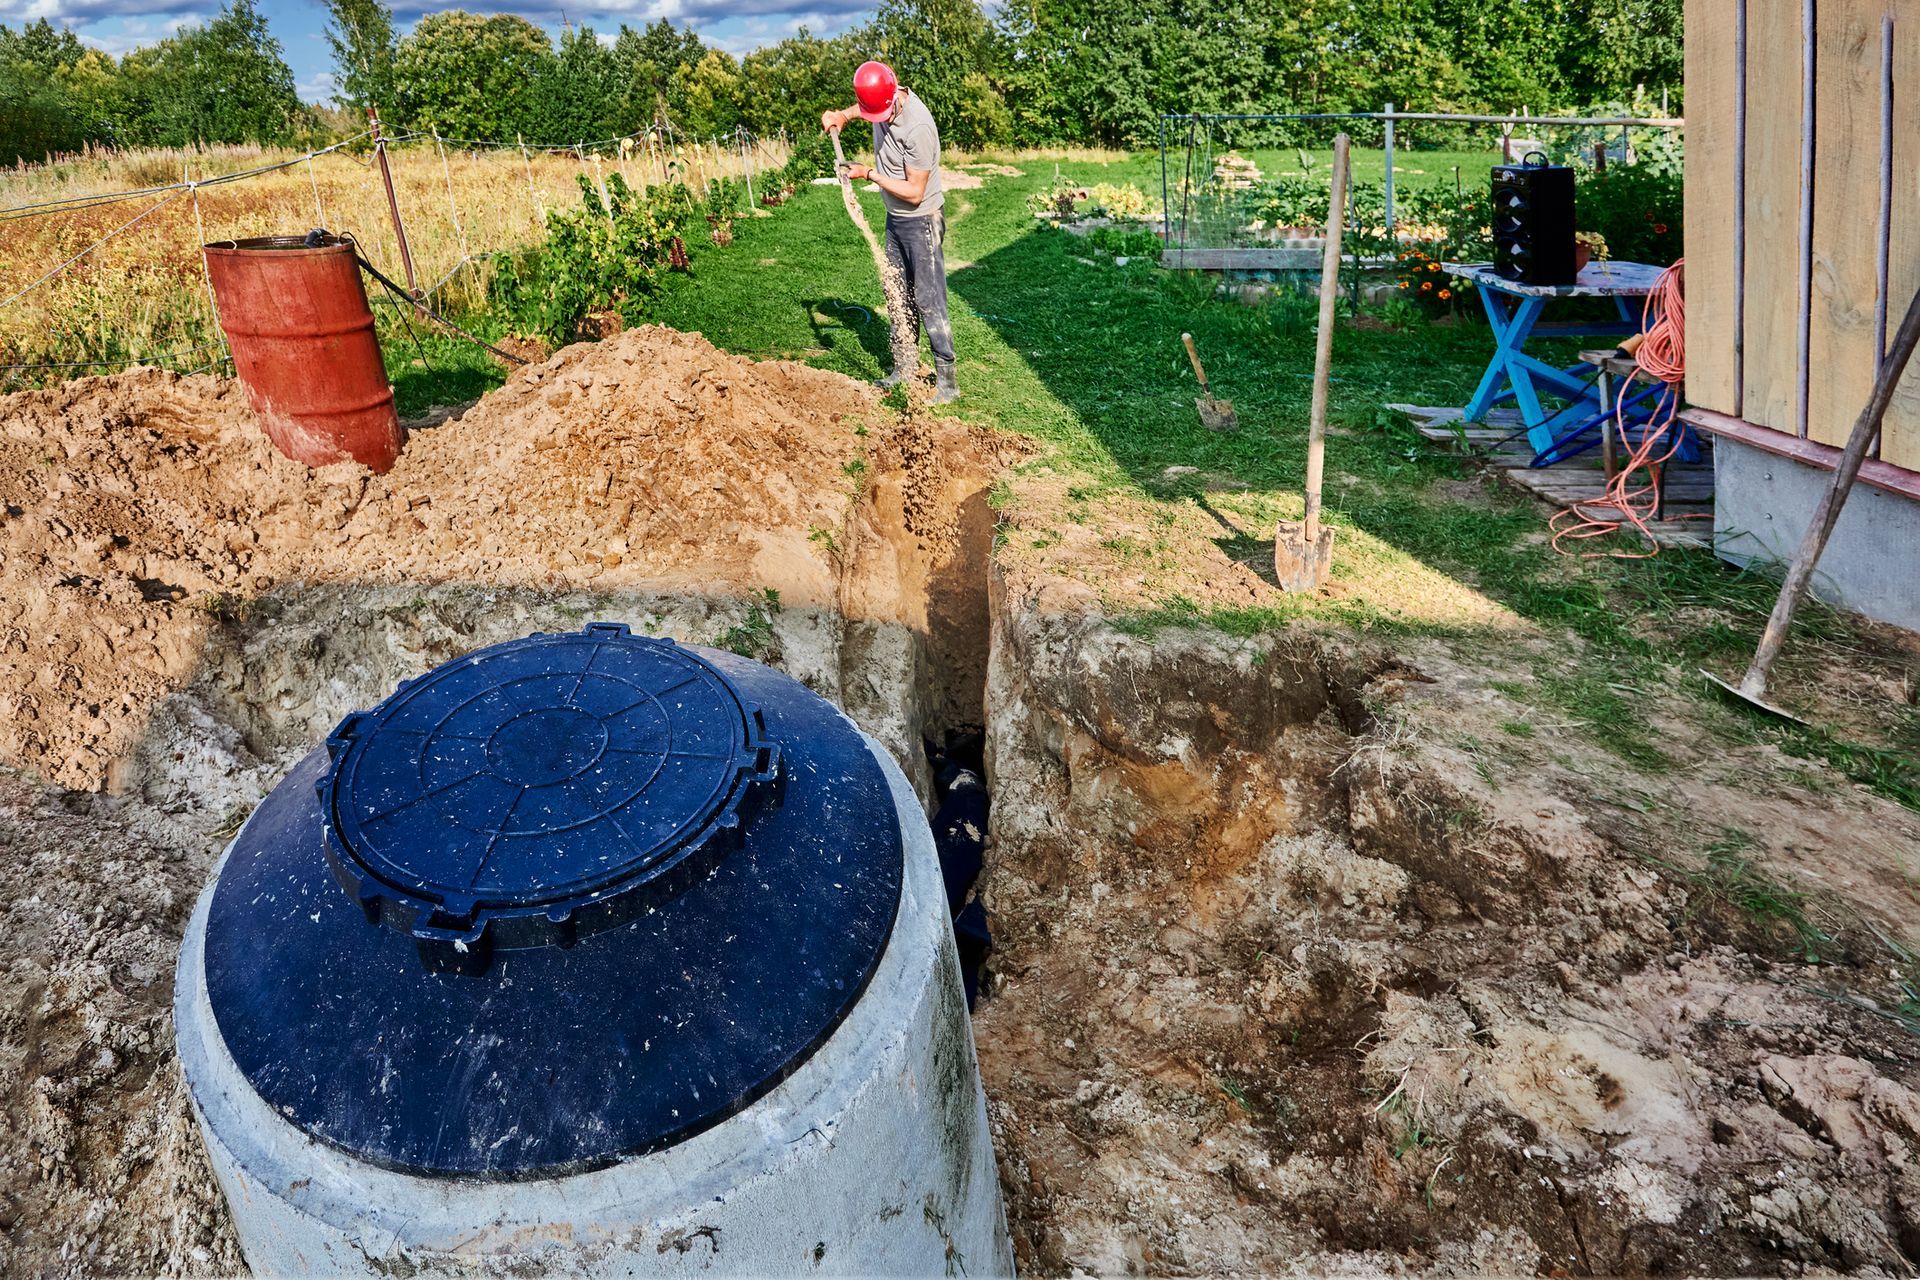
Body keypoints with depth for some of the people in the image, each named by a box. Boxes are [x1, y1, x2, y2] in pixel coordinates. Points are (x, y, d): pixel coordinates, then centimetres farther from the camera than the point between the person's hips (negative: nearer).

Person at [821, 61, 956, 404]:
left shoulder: (918, 127, -29)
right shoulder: (880, 100, -4)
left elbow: (915, 192, -26)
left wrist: (868, 174, -19)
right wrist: (842, 115, 5)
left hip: (922, 220, -9)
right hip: (896, 218, 9)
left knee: (928, 298, -9)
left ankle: (946, 378, -4)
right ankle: (906, 366, 24)